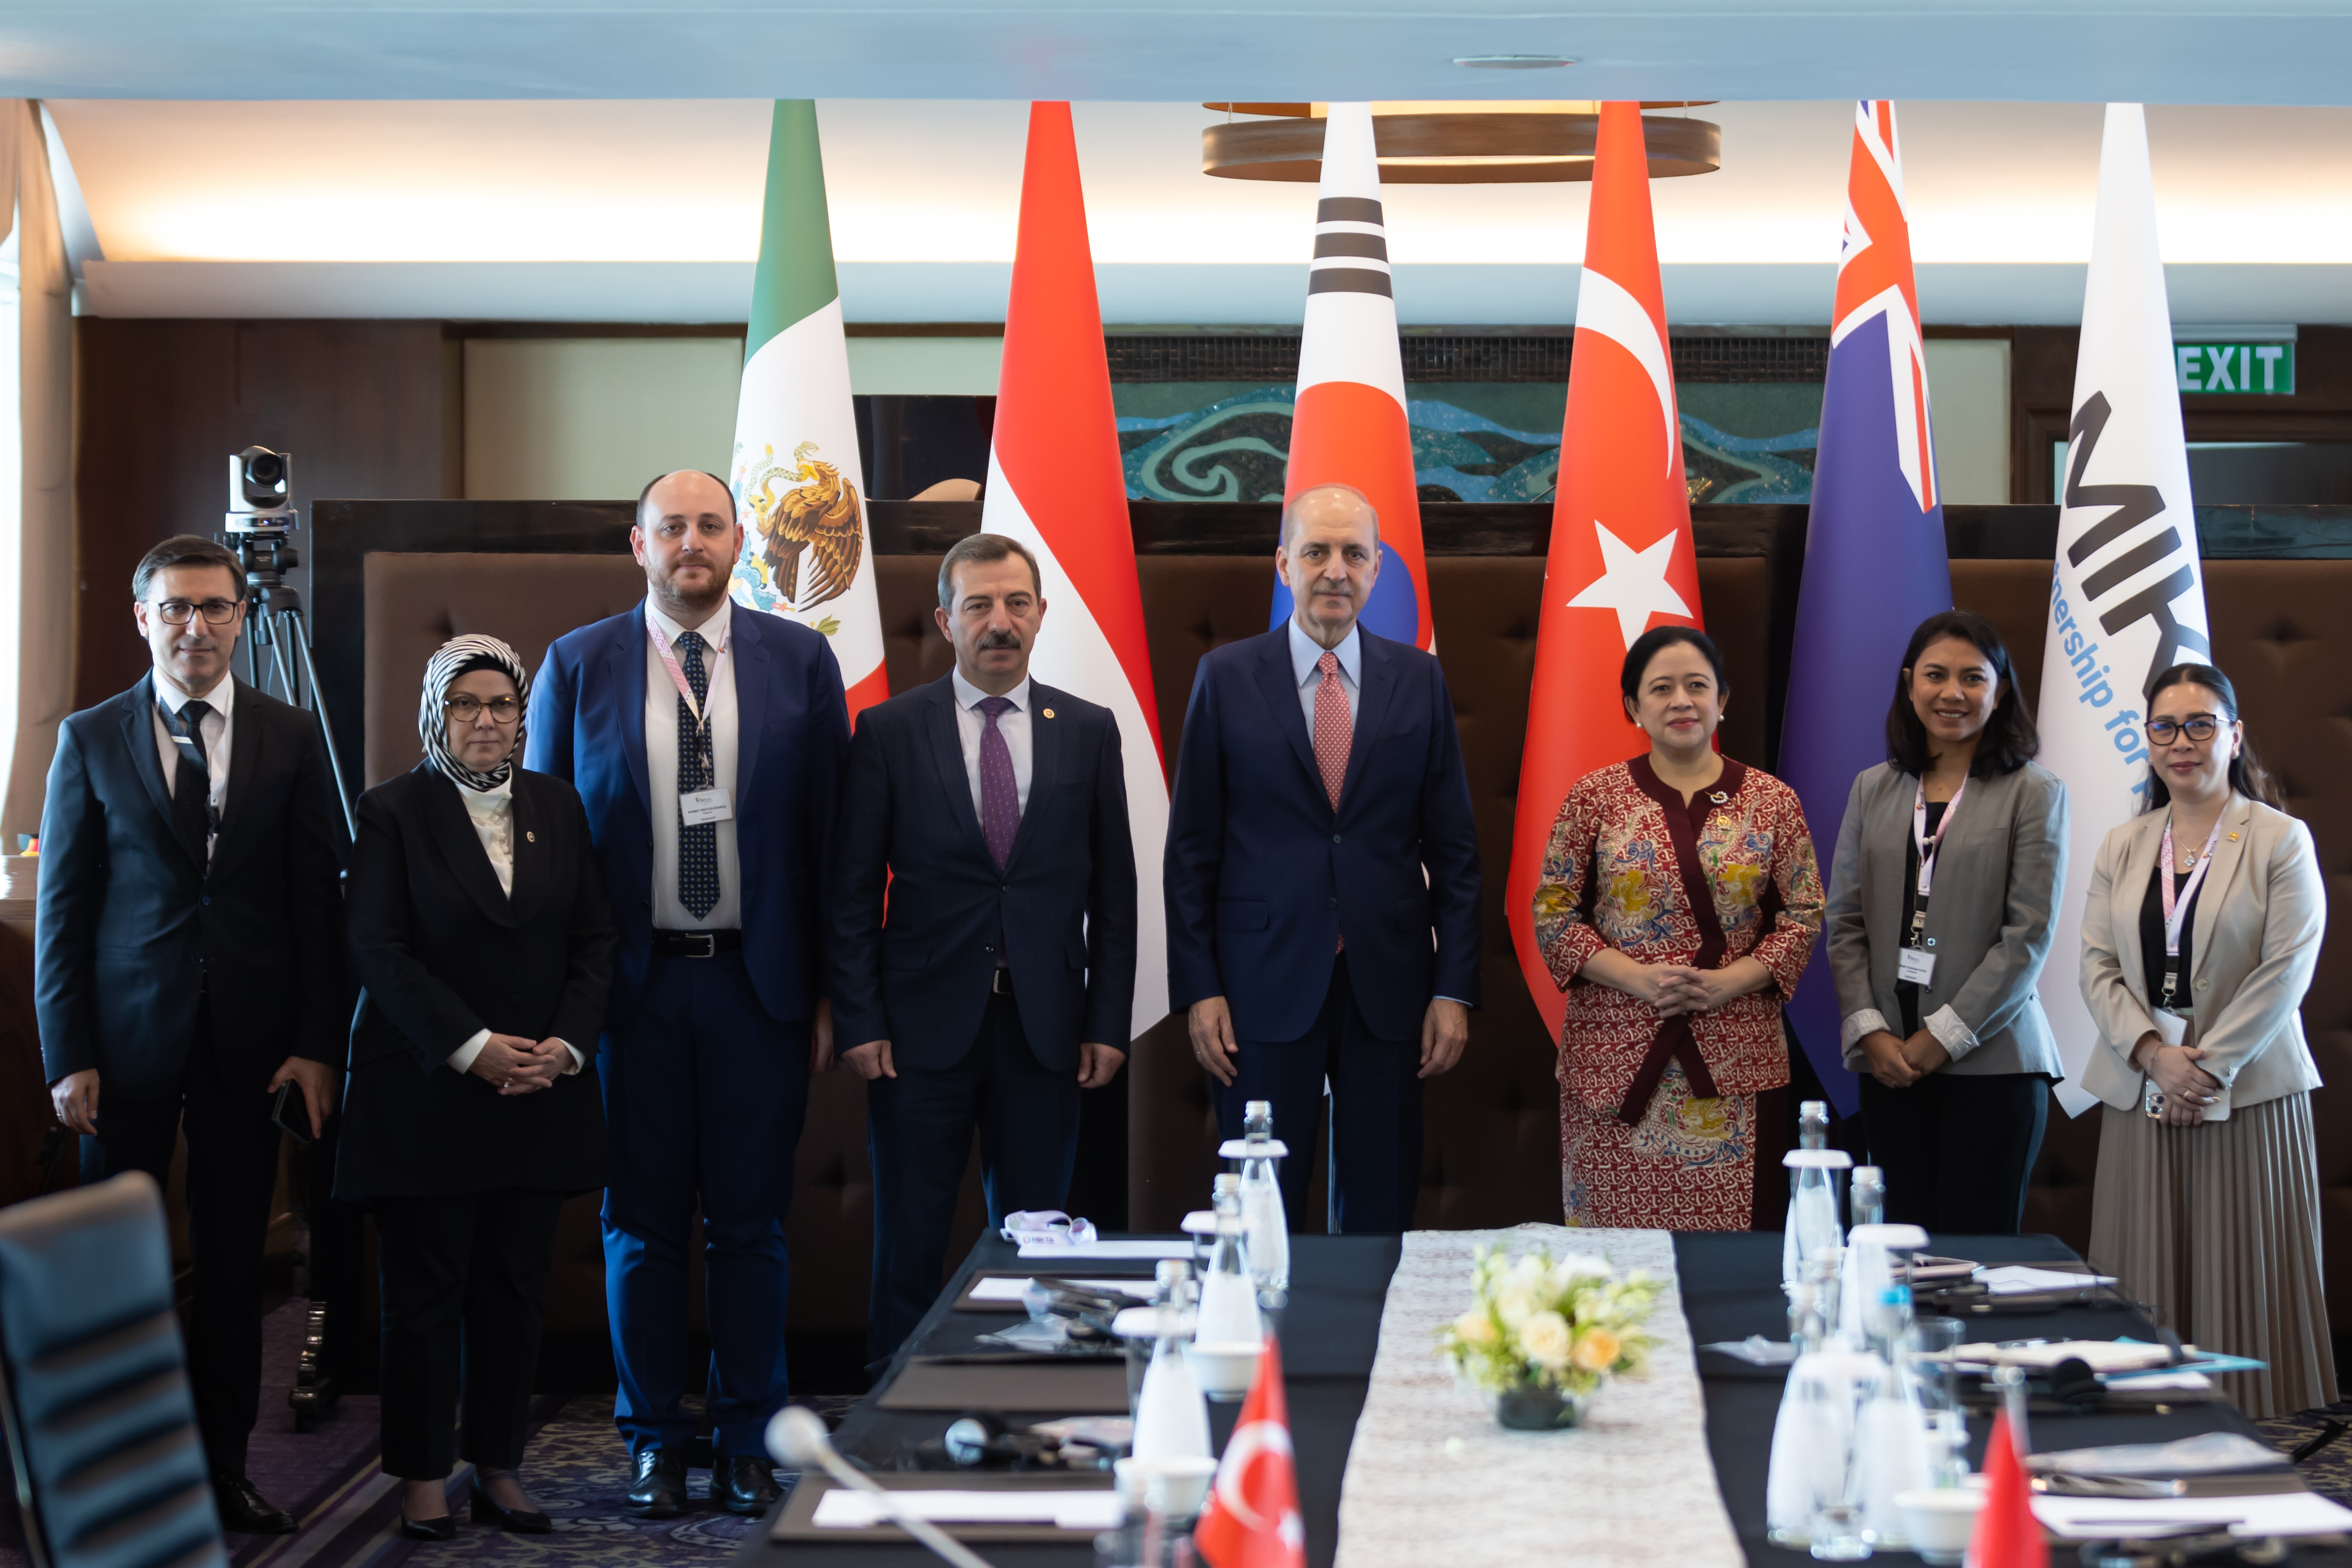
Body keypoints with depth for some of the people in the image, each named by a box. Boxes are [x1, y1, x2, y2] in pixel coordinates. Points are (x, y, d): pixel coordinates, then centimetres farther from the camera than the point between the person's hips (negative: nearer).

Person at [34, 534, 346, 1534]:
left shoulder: (290, 739, 5)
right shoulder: (90, 740, 3)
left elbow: (318, 900, 4)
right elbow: (62, 908, 2)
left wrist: (317, 1044, -3)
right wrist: (67, 1055, -5)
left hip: (248, 1040, 1)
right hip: (129, 1037, -1)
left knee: (234, 1260, 6)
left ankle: (223, 1468, 16)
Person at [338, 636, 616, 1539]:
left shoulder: (556, 807, 11)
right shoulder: (394, 812, -2)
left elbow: (594, 939, 9)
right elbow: (379, 951, -9)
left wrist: (566, 1043, -6)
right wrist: (472, 1048, -16)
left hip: (538, 1091, 4)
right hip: (425, 1090, -4)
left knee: (514, 1287, 5)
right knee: (426, 1290, 0)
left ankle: (500, 1470, 12)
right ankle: (424, 1480, 7)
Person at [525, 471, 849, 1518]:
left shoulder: (800, 662, 4)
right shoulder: (576, 666, 4)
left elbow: (831, 829, 4)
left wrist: (831, 988, 0)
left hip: (759, 983, 0)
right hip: (634, 986, 0)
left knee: (751, 1224, 5)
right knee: (642, 1223, 6)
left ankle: (749, 1445, 15)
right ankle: (654, 1442, 16)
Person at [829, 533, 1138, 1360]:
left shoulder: (1088, 730, 7)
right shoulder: (889, 730, 1)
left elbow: (1113, 889, 8)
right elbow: (852, 890, 1)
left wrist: (1108, 1021, 2)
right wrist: (859, 1023, -6)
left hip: (1046, 1028, 2)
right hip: (925, 1026, -1)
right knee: (909, 1243, 3)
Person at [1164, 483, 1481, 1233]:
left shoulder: (1419, 680, 6)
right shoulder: (1227, 678, 1)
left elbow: (1452, 847, 6)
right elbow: (1191, 848, 2)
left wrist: (1454, 989, 0)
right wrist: (1197, 988, -4)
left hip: (1388, 990, 2)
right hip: (1266, 984, -1)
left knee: (1381, 1217, 7)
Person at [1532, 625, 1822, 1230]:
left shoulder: (1772, 802, 6)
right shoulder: (1595, 798, 3)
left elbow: (1803, 915, 6)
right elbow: (1553, 914, 2)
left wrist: (1729, 982, -10)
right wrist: (1638, 978, -12)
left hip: (1735, 1058, 1)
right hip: (1616, 1056, -1)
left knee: (1728, 1229, 0)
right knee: (1614, 1231, -1)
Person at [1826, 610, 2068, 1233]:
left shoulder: (2034, 793, 1)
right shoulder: (1873, 790, 12)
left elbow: (2028, 936, -6)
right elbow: (1845, 923, 9)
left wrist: (1943, 1037, -10)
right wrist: (1870, 1030, -4)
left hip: (1991, 1061, -3)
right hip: (1890, 1063, 3)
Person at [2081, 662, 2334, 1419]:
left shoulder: (2281, 841, 0)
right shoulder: (2121, 847, 12)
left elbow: (2286, 972, -8)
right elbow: (2098, 967, 5)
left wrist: (2206, 1069, -13)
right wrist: (2155, 1056, -11)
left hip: (2247, 1096, -4)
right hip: (2140, 1095, 4)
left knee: (2241, 1284, -3)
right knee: (2148, 1285, 3)